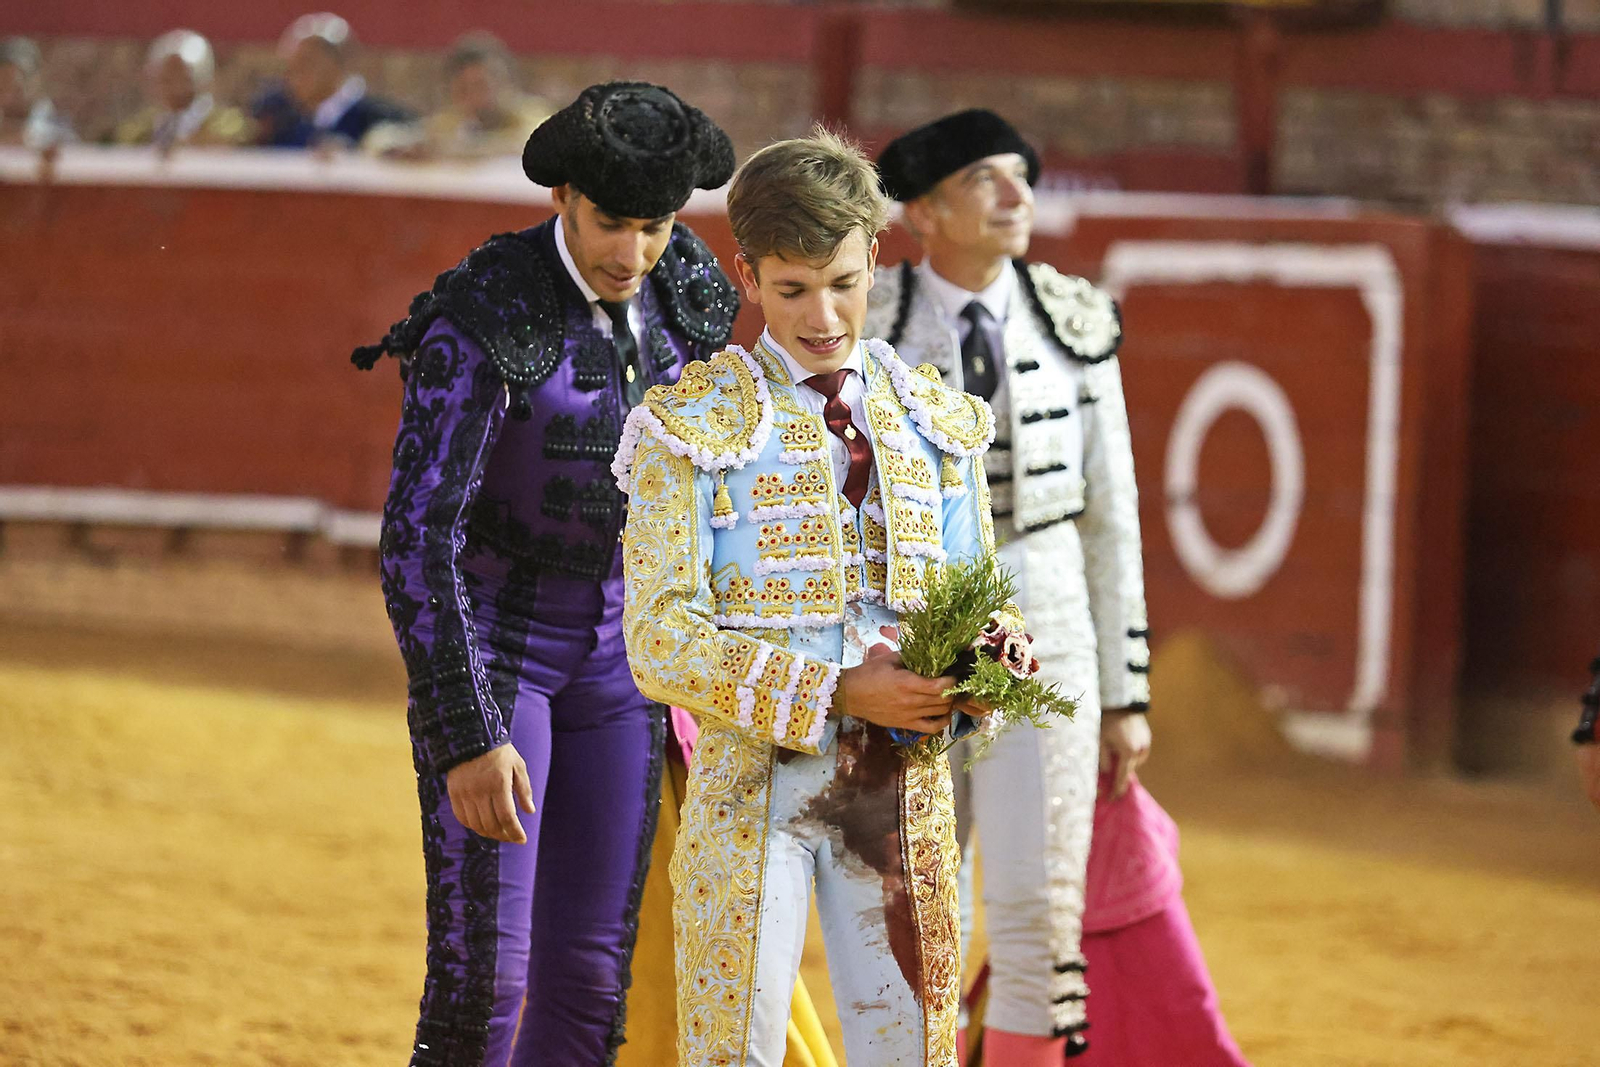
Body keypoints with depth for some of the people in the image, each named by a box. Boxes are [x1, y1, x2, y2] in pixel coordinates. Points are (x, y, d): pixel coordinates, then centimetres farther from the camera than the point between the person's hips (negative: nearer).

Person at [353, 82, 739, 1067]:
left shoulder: (684, 296, -3)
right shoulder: (484, 318, -23)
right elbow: (415, 536, -26)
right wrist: (466, 738, -31)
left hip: (610, 651, 5)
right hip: (485, 637, -5)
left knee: (590, 976, 2)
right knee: (484, 970, -13)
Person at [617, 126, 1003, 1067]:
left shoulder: (935, 423, 11)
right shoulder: (694, 425, -3)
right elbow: (661, 639, -10)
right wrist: (833, 695, -19)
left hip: (904, 779, 4)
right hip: (753, 772, -4)